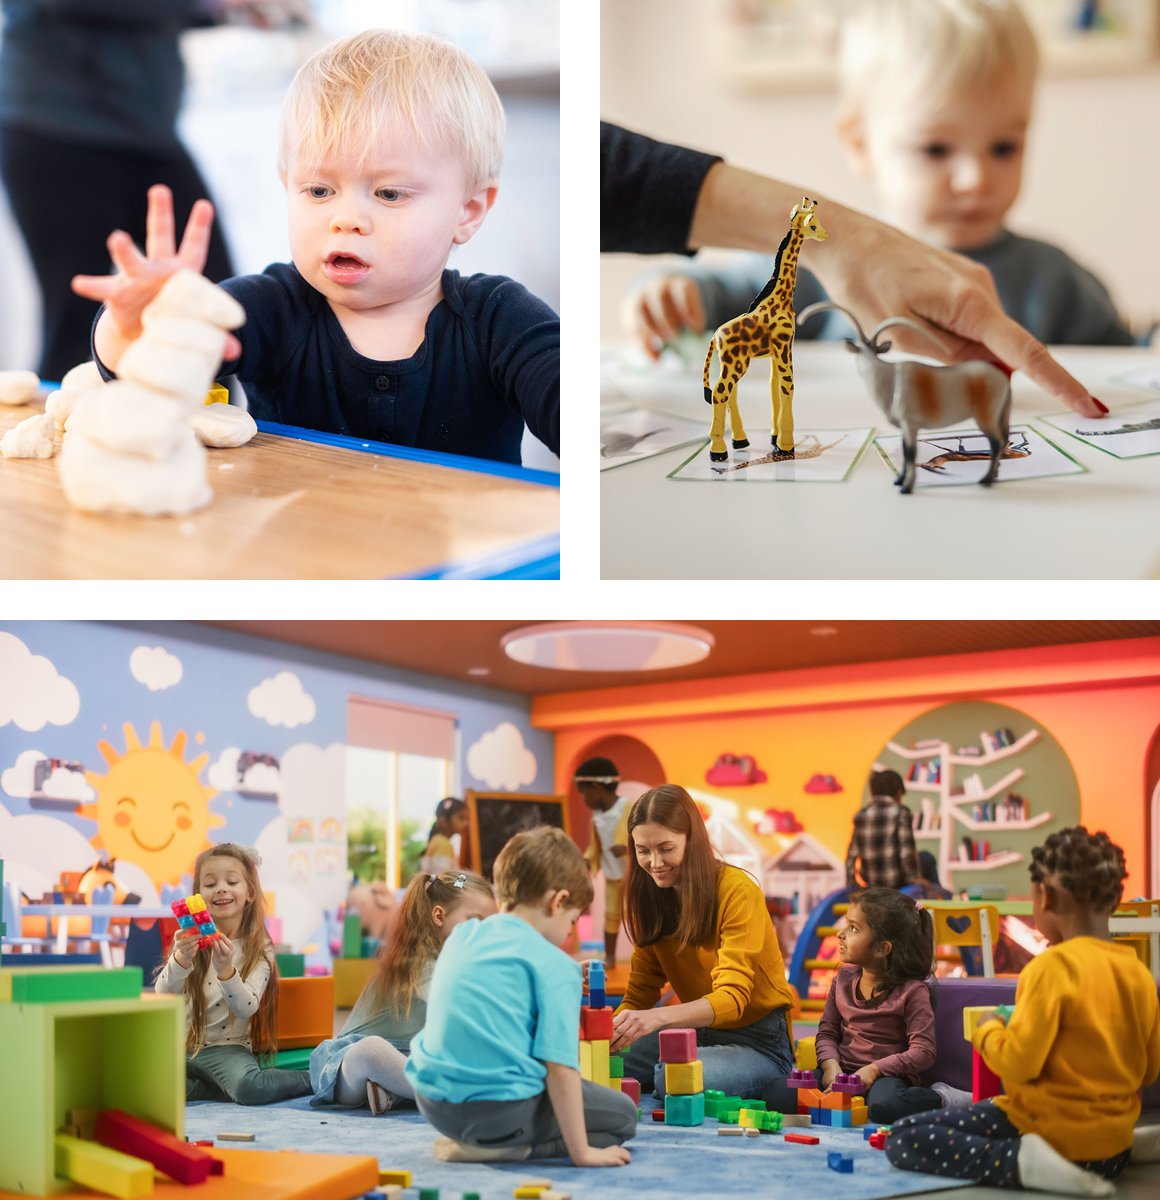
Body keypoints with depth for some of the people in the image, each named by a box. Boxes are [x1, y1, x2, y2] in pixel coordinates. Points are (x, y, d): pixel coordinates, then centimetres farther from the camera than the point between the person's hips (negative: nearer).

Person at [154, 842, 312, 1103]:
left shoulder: (259, 949, -2)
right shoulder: (191, 939, 4)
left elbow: (247, 1009, -14)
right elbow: (162, 996, -10)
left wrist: (226, 971, -33)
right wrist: (180, 960, -30)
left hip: (226, 1048, -3)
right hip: (181, 1047, 3)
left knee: (248, 1086, -35)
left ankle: (312, 1079, -6)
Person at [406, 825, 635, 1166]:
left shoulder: (460, 937, 12)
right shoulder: (556, 966, -8)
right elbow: (560, 1067, -13)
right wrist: (581, 1153, -8)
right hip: (501, 1108, -8)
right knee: (623, 1115, 9)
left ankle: (468, 1140, 9)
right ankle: (506, 1148, -6)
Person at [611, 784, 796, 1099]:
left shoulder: (737, 891, -18)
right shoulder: (649, 897, 2)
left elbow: (732, 998, -27)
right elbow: (640, 993, 2)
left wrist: (657, 1018, -44)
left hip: (758, 1041, -6)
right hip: (699, 1034, 6)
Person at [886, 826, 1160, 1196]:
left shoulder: (1053, 967, -17)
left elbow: (1017, 1063, -20)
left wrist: (988, 1031, 1)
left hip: (1057, 1130, -7)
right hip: (1113, 1143, 7)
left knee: (903, 1140, -7)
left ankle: (1023, 1162, -22)